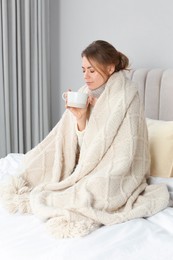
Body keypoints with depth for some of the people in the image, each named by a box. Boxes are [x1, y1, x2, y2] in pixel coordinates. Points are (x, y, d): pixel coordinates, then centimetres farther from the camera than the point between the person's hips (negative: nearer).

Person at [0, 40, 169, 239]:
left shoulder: (125, 97, -16)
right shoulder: (85, 94, 1)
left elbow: (121, 157, -19)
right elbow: (84, 146, 2)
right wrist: (80, 117, -15)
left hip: (115, 175, -6)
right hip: (89, 168, 6)